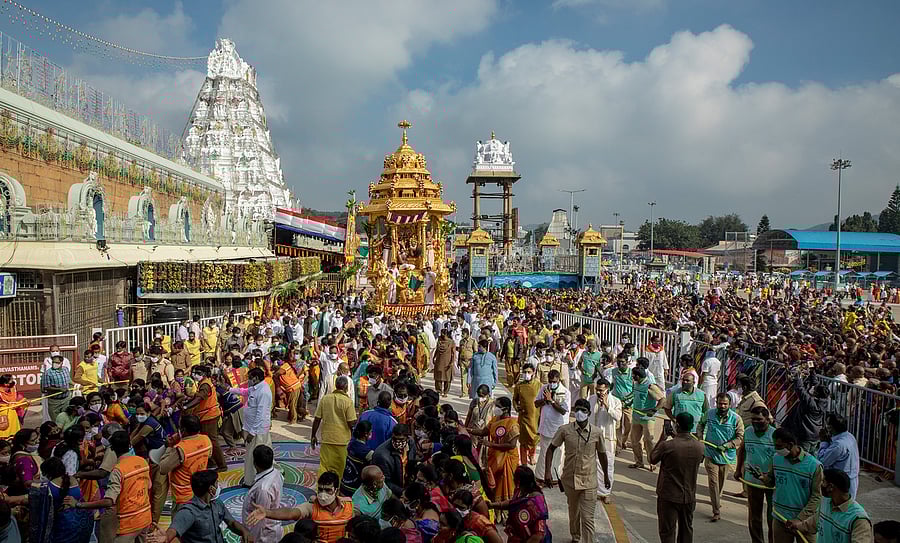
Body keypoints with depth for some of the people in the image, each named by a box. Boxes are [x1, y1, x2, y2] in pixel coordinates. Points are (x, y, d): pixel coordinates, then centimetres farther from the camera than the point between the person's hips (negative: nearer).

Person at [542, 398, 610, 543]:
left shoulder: (597, 432, -8)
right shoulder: (565, 430, -9)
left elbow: (602, 454, 7)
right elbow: (551, 449, 0)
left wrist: (606, 476, 17)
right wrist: (547, 473, -7)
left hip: (589, 482, -2)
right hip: (569, 479, 2)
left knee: (588, 518, -5)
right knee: (573, 512, 22)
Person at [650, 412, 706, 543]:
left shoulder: (667, 445, -22)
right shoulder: (700, 447, -9)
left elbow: (652, 459, -4)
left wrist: (662, 439, 2)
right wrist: (678, 437, 13)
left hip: (668, 497, -4)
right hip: (689, 497, 4)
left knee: (667, 532, 7)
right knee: (687, 530, 21)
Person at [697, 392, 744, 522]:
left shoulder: (736, 419, -9)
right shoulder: (709, 414, -3)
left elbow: (740, 437, -7)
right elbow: (701, 424, 18)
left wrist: (727, 445, -18)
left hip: (728, 456, 0)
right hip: (711, 454, 0)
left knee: (721, 483, 17)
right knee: (713, 482, -7)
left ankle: (716, 501, 43)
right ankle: (717, 511, -2)